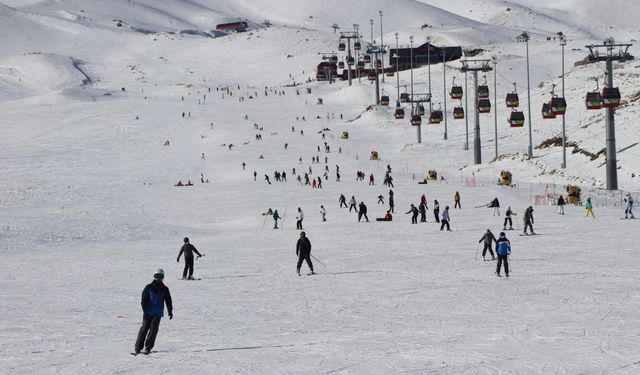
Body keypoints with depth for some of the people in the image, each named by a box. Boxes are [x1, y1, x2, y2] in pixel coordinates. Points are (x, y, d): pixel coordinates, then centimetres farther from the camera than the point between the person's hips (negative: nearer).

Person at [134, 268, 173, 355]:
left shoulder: (164, 289, 10)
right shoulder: (148, 288, 2)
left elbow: (168, 301, 15)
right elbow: (144, 300, -1)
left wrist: (170, 312, 8)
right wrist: (145, 310, -10)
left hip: (158, 313, 2)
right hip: (148, 312, -2)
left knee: (154, 329, -6)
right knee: (144, 328, -4)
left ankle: (148, 347, -2)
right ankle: (138, 347, 0)